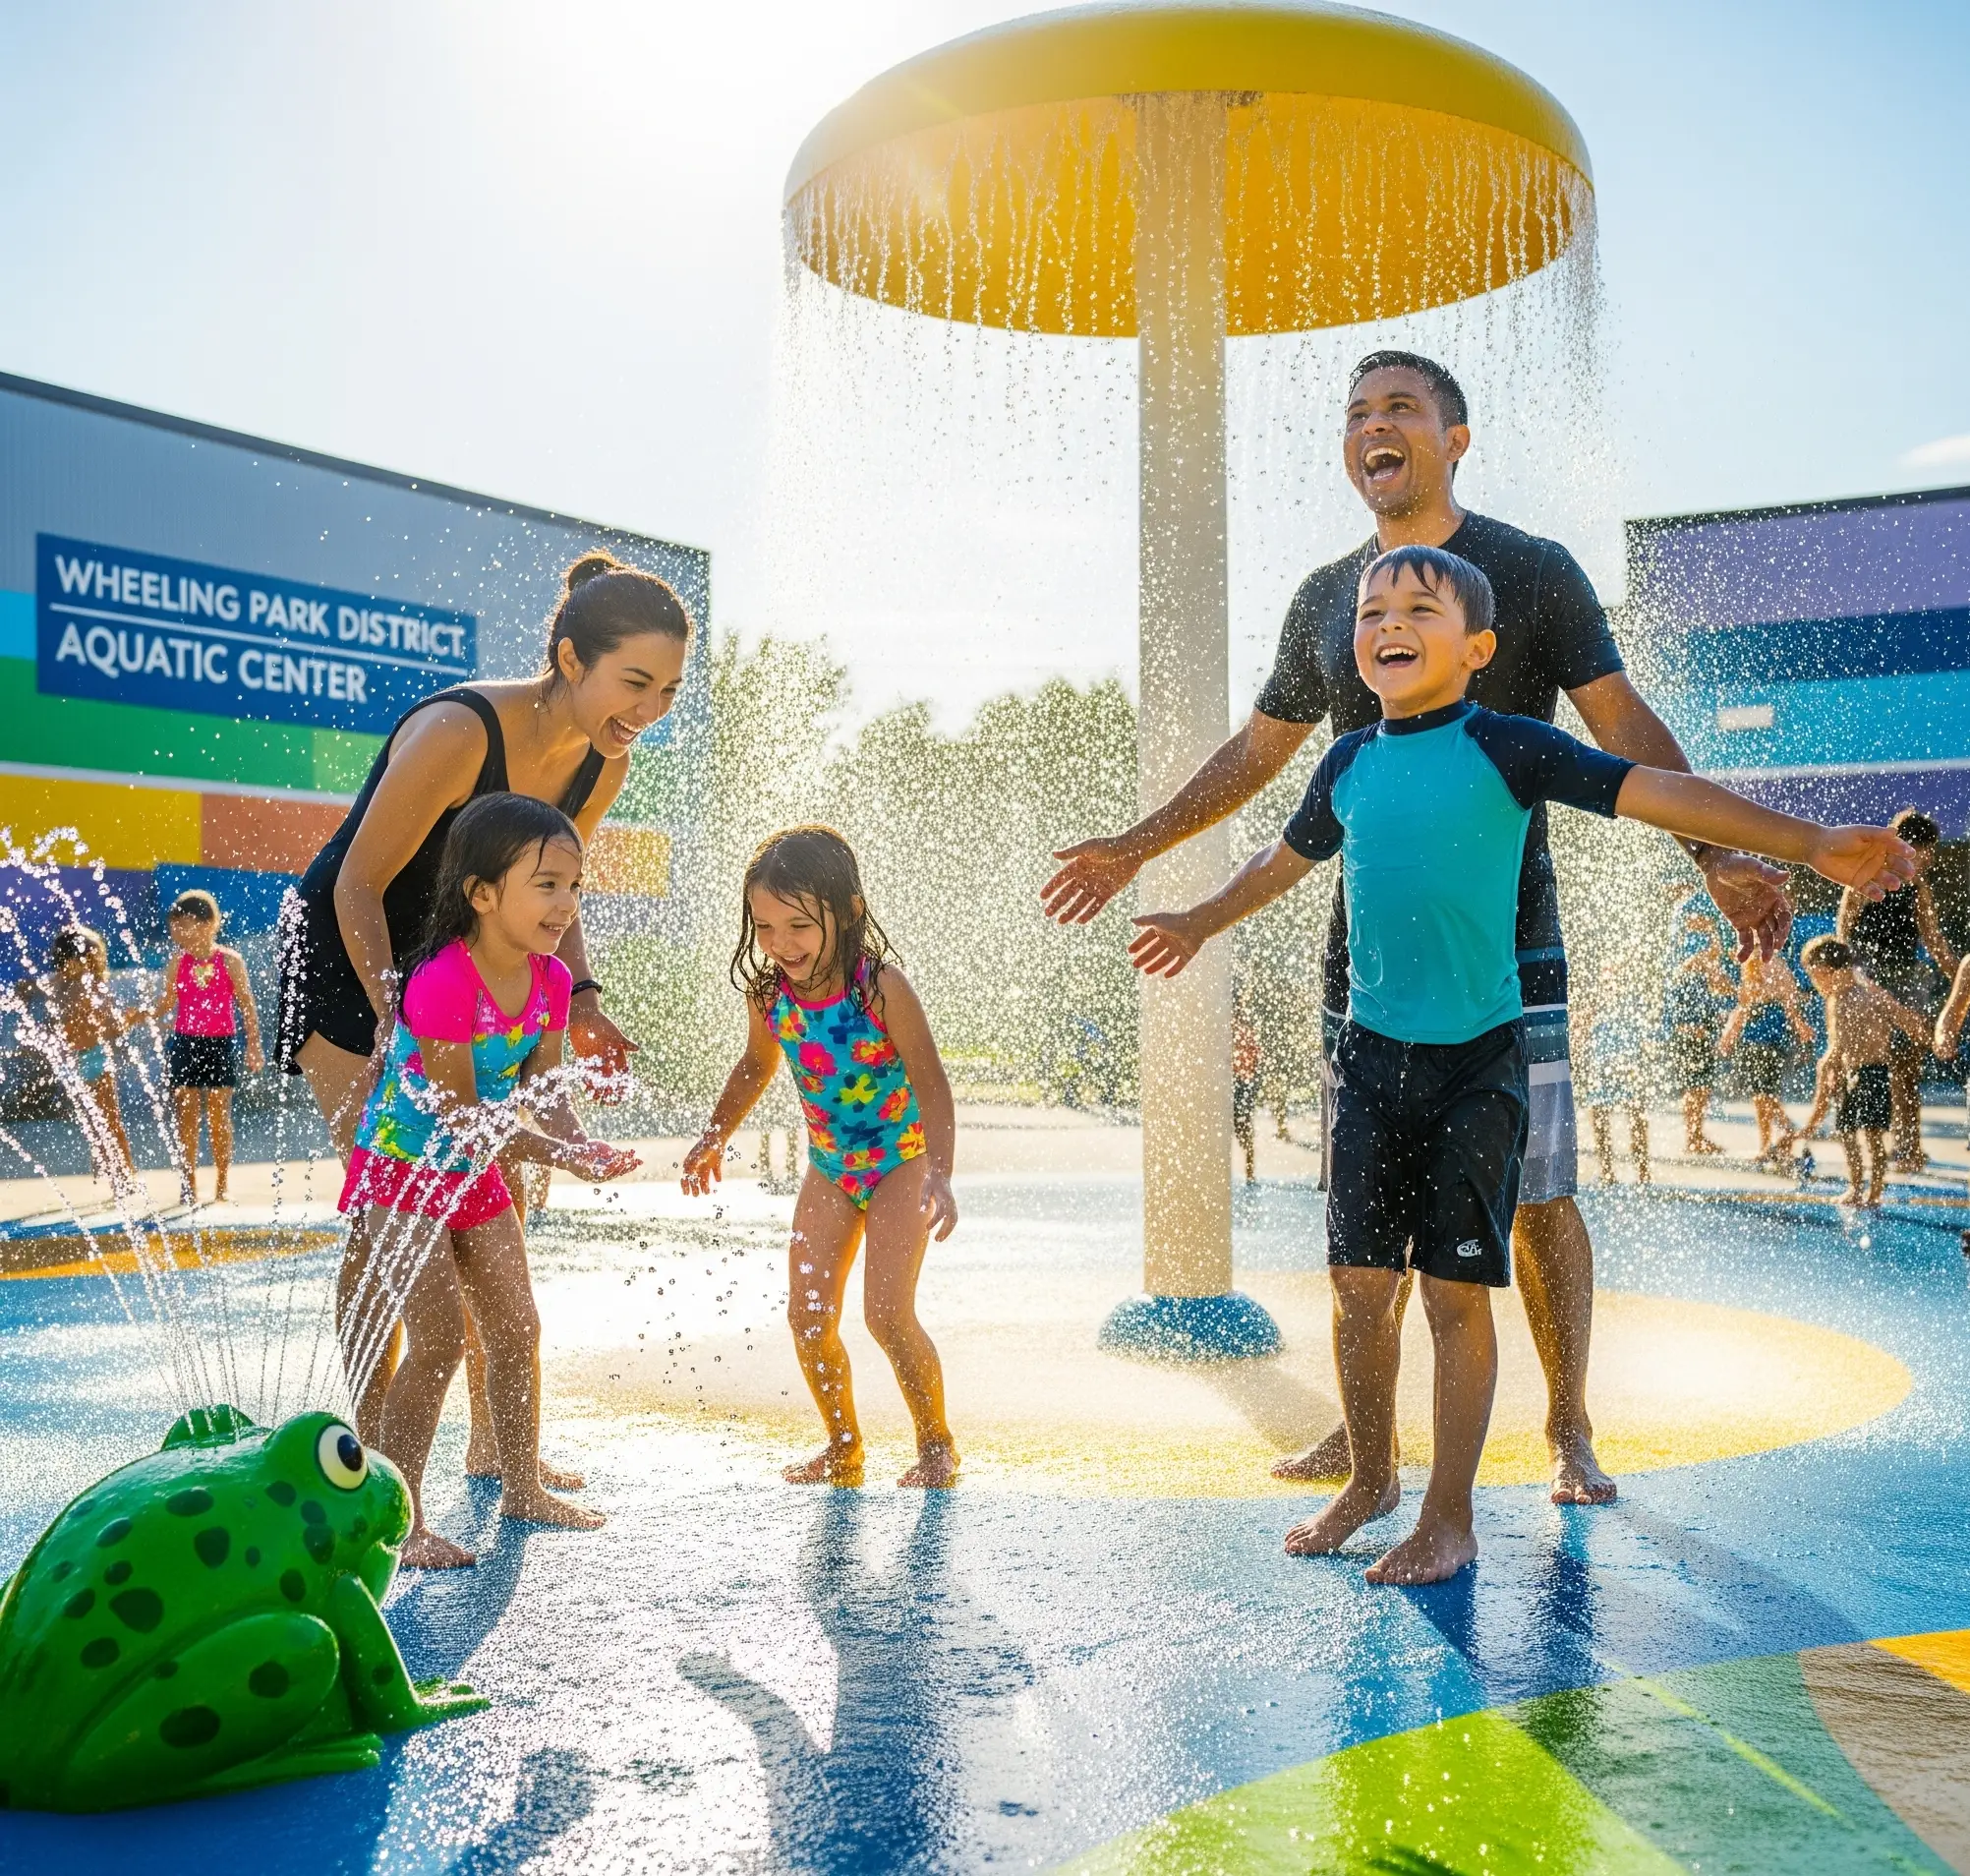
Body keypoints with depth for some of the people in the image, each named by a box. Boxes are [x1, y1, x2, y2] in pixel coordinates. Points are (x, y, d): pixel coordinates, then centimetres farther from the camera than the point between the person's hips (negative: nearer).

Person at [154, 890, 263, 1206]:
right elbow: (165, 1005, 7)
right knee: (186, 1117, 3)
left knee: (219, 1117, 2)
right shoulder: (177, 964, 2)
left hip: (220, 1044, -2)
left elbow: (247, 1005, -1)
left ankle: (222, 1186, 10)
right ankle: (188, 1186, 10)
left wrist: (254, 1046, -3)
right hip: (184, 1043, 2)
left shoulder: (230, 961, -4)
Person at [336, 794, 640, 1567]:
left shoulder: (550, 979, -5)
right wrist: (558, 1156, -31)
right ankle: (399, 1521, -1)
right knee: (438, 1343, -12)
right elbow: (462, 1114, -27)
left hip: (475, 1174, 8)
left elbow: (546, 1091, -2)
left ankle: (522, 1489, 27)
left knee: (517, 1330, 12)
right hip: (402, 1163, -8)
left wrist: (584, 1143, -21)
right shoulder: (443, 981, -29)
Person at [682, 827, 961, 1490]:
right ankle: (844, 1447, 22)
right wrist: (713, 1139, 17)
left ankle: (937, 1444, 11)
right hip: (829, 1165, 5)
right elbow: (756, 1067, 9)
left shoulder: (881, 987, -27)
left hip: (901, 1158, -5)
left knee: (887, 1313, -12)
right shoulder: (768, 993, -12)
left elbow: (930, 1083, -23)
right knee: (808, 1316, 1)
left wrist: (940, 1177, -33)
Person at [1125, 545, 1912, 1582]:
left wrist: (1809, 844, -18)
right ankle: (1370, 1477, 29)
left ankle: (1449, 1518, 14)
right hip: (1372, 1052, 4)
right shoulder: (1349, 763, 7)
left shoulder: (1504, 747, -8)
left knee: (1455, 1291, 0)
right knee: (1358, 1280, 8)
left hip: (1476, 1059, -4)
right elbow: (1287, 857, 25)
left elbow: (1652, 789, -12)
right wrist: (1202, 922, 40)